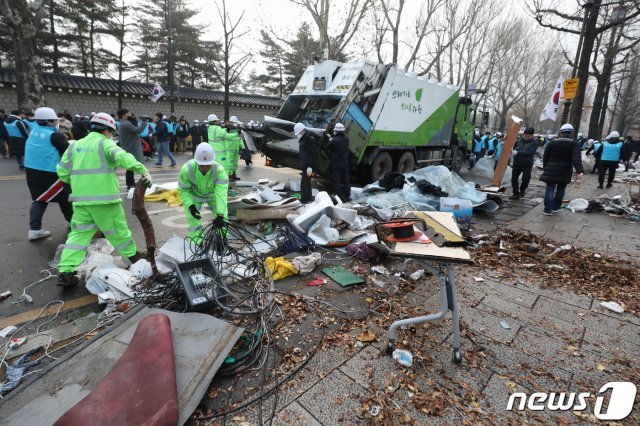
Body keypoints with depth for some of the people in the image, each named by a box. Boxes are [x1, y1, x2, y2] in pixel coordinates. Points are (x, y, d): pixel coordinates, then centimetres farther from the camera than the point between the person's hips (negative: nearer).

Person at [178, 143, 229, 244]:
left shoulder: (219, 170, -39)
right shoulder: (187, 169, -35)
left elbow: (221, 193, -42)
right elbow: (183, 190, -21)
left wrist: (220, 214, -48)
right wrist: (190, 205, -35)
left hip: (213, 194, 0)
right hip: (193, 195, 0)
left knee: (222, 217, 0)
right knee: (193, 219, -6)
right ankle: (196, 244, 11)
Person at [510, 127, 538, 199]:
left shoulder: (534, 143, -8)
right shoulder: (520, 140, 4)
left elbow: (529, 153, -21)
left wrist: (517, 152, -28)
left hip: (527, 165, -4)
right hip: (517, 163, 4)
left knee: (526, 179, -1)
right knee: (514, 178, 3)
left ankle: (522, 190, 29)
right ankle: (516, 194, 15)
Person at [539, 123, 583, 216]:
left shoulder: (553, 141, 2)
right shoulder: (574, 143, -2)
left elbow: (545, 156, 6)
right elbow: (577, 158, -14)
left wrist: (545, 167, 17)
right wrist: (579, 171, -20)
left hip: (551, 169, 0)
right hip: (565, 170, 1)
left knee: (550, 189, -2)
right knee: (561, 189, 16)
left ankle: (548, 209, -9)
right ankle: (556, 207, 25)